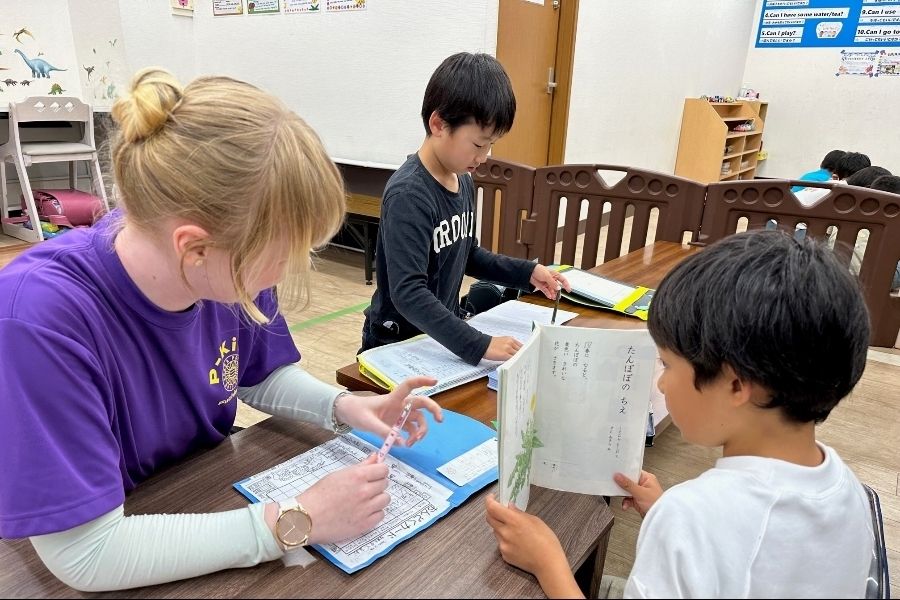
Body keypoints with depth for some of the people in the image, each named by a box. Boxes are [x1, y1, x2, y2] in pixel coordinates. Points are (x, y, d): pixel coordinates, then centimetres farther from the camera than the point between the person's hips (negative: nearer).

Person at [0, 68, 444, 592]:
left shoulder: (229, 266, -15)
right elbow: (87, 554, -28)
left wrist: (343, 407, -13)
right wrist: (297, 522, -26)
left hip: (213, 502, 5)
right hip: (117, 579, -4)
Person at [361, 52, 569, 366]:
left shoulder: (463, 180, 4)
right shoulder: (408, 195, -23)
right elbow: (408, 293, -29)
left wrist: (527, 272, 7)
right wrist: (478, 345, -33)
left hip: (443, 337, 8)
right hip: (397, 346, -8)